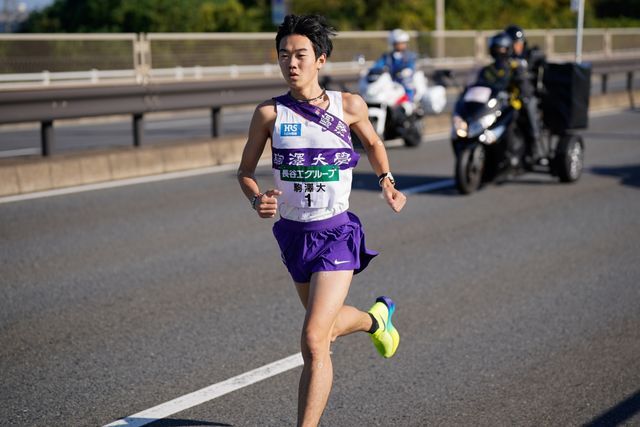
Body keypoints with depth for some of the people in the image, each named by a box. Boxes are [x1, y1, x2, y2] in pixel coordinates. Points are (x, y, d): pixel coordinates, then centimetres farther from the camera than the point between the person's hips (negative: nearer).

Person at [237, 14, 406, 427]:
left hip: (336, 233, -4)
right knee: (325, 325, 26)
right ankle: (376, 317, 60)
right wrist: (258, 200, -17)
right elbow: (245, 170, 2)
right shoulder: (270, 112, -7)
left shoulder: (349, 106, -7)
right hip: (294, 234, 4)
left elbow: (373, 143, 15)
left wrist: (386, 181, 3)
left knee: (313, 340, -16)